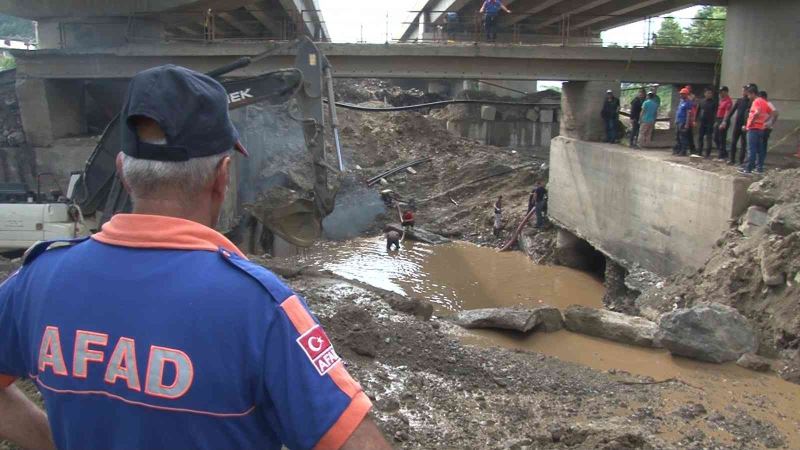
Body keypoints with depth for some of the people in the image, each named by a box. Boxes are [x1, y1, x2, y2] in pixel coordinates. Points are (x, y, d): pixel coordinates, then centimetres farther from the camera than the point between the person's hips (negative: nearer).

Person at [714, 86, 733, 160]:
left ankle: (723, 156, 1)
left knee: (722, 139, -5)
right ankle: (721, 153, 22)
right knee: (716, 138, 12)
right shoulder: (721, 100, 15)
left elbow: (727, 113, -20)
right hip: (718, 120, 10)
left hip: (723, 121, -10)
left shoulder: (728, 101, -13)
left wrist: (723, 122, -28)